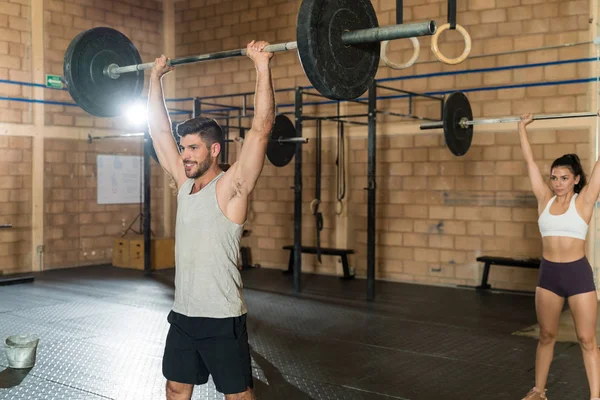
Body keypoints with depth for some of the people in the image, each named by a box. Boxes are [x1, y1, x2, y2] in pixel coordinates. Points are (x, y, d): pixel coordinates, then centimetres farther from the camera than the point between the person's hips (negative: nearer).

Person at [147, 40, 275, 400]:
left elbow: (262, 127, -22)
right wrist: (155, 77, 16)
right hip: (183, 314, 7)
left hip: (221, 318, -7)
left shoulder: (231, 187, -13)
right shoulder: (185, 182, 6)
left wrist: (263, 66, -23)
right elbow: (160, 129, 14)